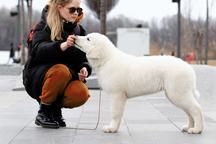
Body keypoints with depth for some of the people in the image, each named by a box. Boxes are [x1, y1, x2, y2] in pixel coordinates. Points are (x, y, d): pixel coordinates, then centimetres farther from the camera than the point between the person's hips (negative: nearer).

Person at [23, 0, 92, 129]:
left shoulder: (79, 30, 7)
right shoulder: (44, 26, -6)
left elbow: (82, 59, 10)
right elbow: (39, 50, -25)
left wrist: (84, 69, -14)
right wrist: (62, 46, -43)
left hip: (67, 78, 4)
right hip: (37, 77, -3)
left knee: (81, 93, -29)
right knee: (61, 70, -36)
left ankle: (55, 108, 4)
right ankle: (44, 112, -15)